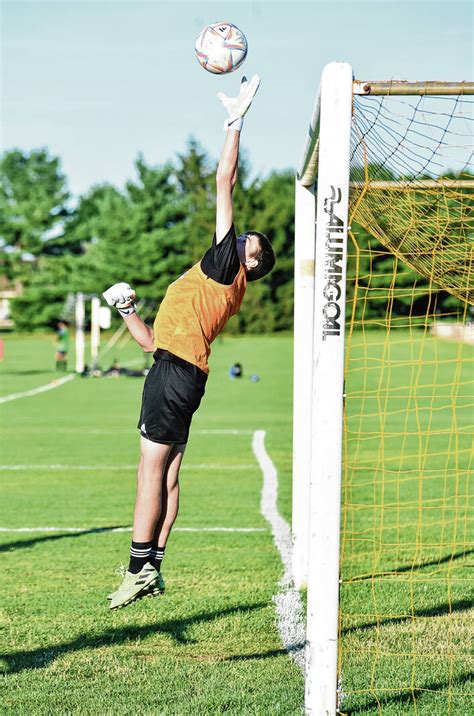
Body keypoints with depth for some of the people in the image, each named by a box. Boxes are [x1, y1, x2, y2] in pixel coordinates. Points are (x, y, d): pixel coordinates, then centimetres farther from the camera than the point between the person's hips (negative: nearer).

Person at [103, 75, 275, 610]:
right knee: (165, 474, 6)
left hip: (178, 370, -9)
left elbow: (225, 182, -2)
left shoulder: (227, 264, 3)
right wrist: (127, 309, 19)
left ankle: (139, 569, -13)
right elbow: (155, 341, 28)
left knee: (152, 468, -12)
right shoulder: (218, 287, 28)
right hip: (173, 370, 9)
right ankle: (152, 570, 7)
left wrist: (235, 122, 1)